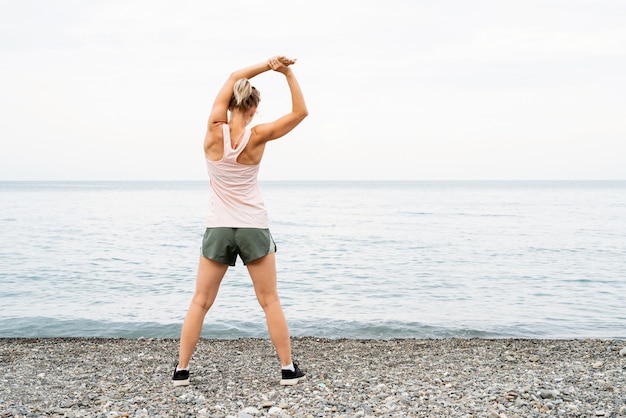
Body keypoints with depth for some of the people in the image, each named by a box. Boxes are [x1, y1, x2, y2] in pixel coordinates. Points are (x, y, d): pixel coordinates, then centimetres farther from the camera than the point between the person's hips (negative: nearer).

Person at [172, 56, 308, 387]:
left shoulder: (215, 130, -8)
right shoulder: (257, 137, -10)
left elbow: (235, 77, 5)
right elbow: (300, 112, -2)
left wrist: (266, 65, 1)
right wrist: (288, 73, -7)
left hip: (218, 229, 1)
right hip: (254, 229, -1)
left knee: (200, 302, 9)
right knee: (270, 301, 8)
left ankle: (181, 370, 11)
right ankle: (288, 369, 12)